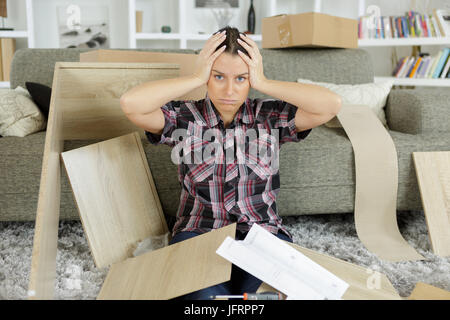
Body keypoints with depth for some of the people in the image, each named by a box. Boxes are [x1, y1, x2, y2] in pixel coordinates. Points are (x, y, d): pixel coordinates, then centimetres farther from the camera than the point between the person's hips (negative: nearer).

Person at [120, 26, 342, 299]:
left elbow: (332, 104, -12)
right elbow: (131, 103, -18)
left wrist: (263, 83, -11)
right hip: (198, 233, -1)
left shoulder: (271, 117, 2)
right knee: (206, 295, -31)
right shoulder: (184, 118, -1)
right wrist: (197, 79, -14)